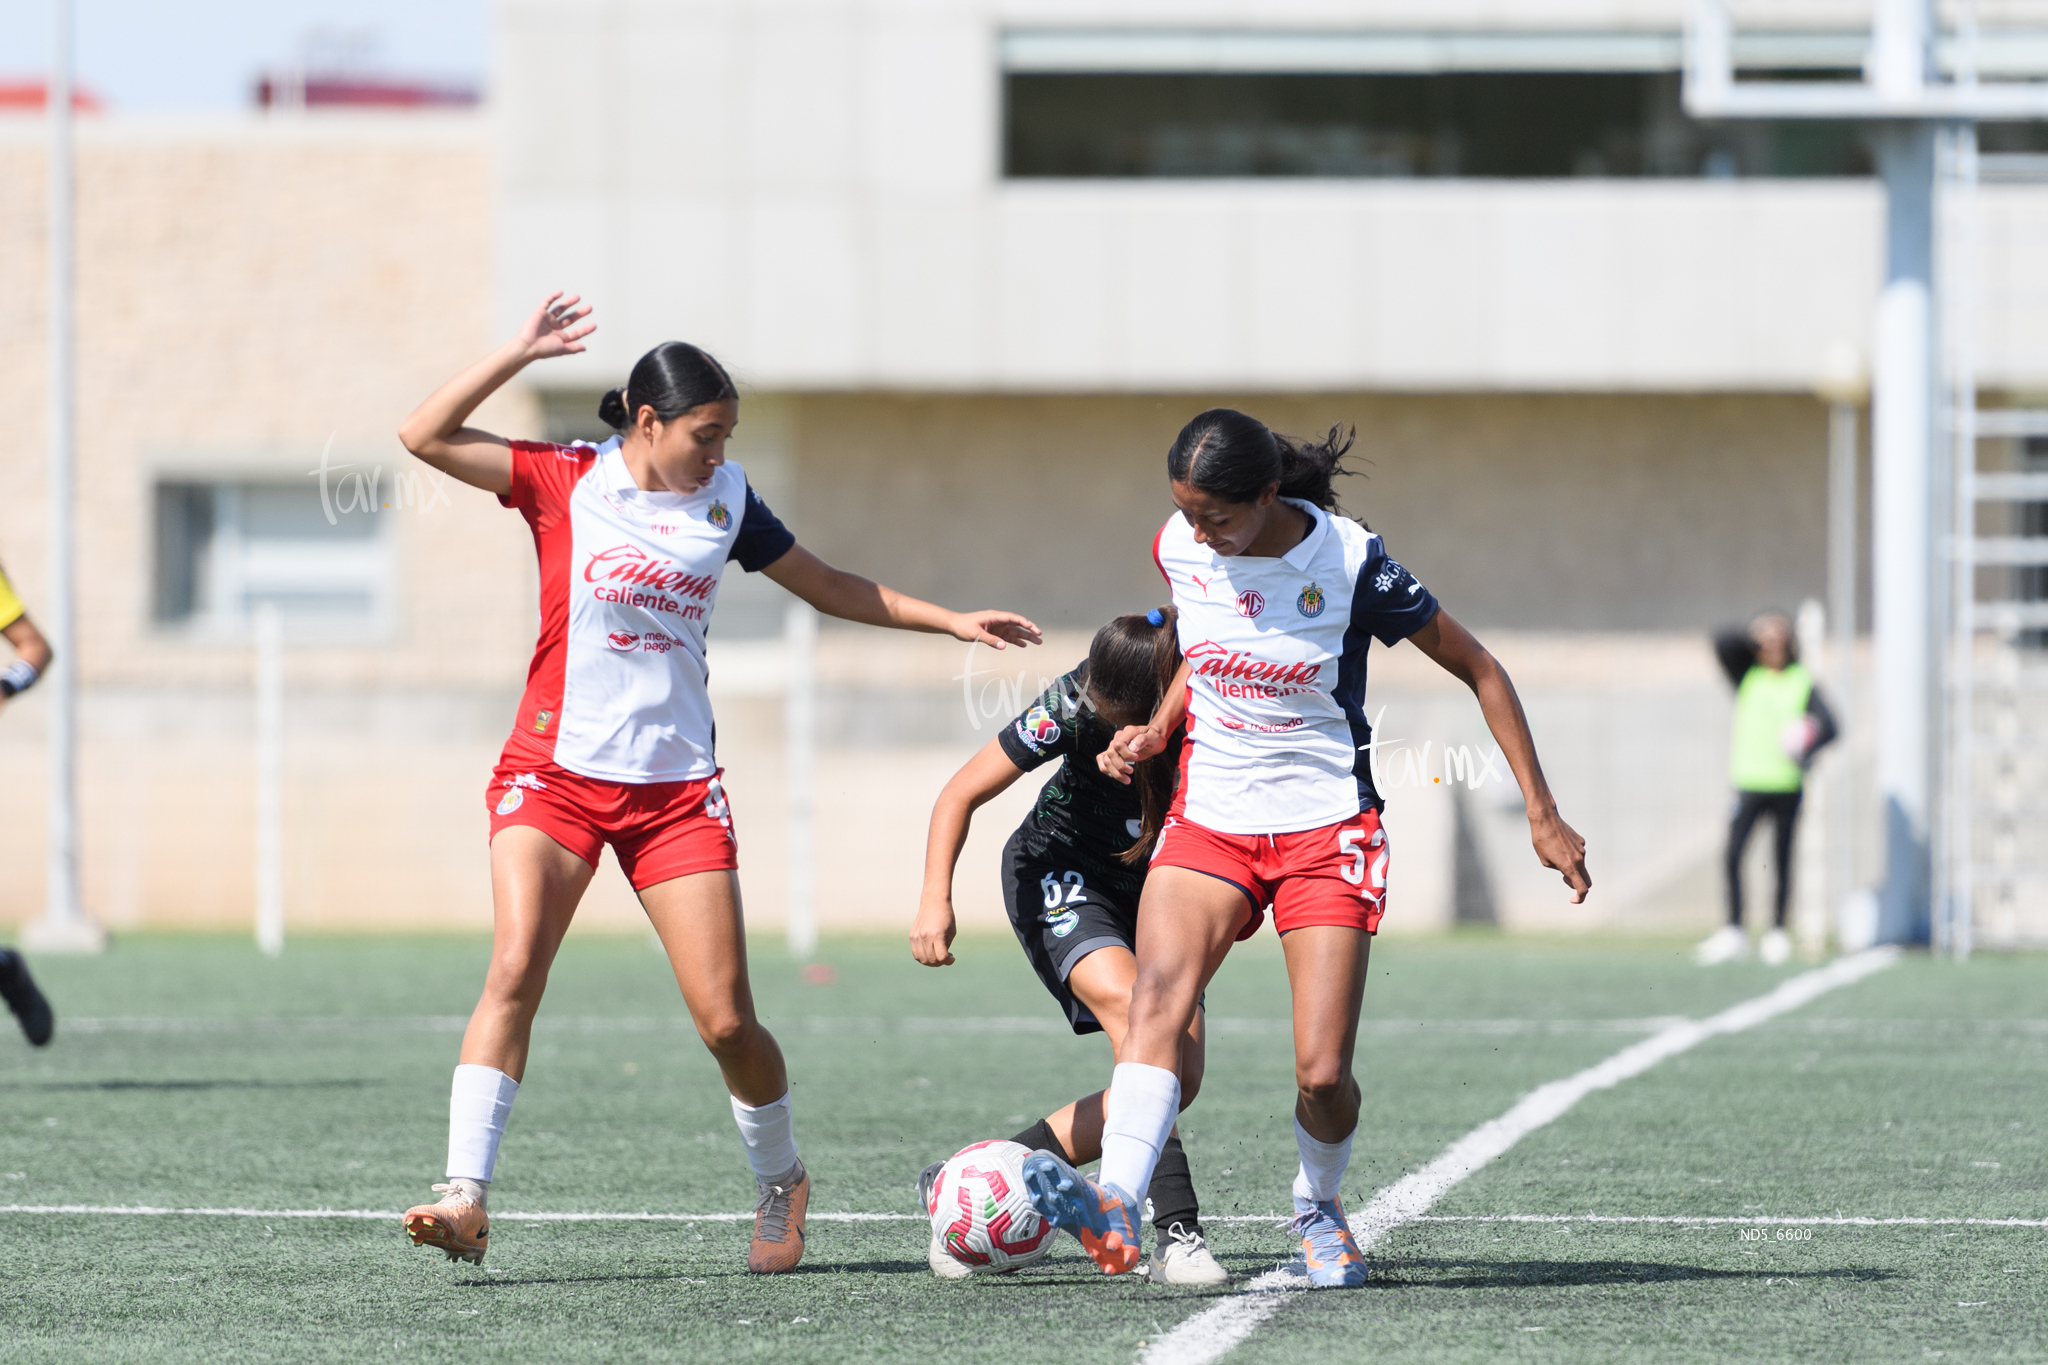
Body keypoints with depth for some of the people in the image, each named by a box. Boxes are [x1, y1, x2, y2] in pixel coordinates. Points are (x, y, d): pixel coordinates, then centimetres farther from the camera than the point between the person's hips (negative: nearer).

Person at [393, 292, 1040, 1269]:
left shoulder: (724, 499, 7)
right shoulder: (565, 481, -3)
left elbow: (829, 587, 21)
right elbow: (425, 437, -12)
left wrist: (951, 621, 20)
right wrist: (519, 353, -17)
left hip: (677, 785, 3)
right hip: (556, 772, -3)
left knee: (726, 1020, -2)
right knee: (515, 970, -23)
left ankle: (781, 1179, 24)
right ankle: (466, 1198, -25)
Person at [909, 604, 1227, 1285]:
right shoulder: (1074, 705, -27)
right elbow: (961, 795, -17)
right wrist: (935, 898, -26)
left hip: (1153, 886, 4)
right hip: (1058, 872, -4)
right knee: (1131, 1006, -31)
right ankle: (1176, 1231, -34)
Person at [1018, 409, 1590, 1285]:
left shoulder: (1349, 563, -16)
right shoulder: (1178, 549, -3)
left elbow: (1479, 671, -5)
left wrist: (1541, 814, -5)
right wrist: (1155, 730, 3)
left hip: (1326, 827, -3)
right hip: (1209, 815, 3)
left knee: (1322, 1074, -10)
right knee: (1158, 993, -26)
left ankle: (1318, 1207, 24)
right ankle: (1113, 1212, -43)